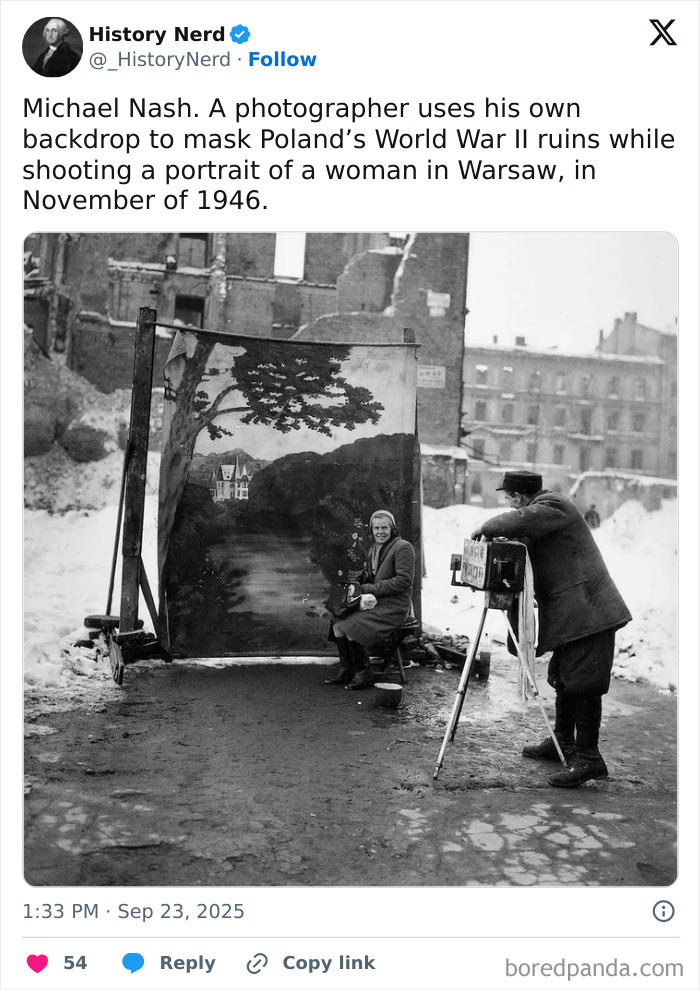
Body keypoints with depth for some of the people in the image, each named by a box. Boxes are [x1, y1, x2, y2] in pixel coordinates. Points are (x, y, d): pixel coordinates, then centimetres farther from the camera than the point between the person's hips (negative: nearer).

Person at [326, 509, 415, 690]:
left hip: (394, 606, -8)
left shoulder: (402, 547, -12)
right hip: (374, 601, 9)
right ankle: (346, 670, 5)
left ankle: (364, 674, -6)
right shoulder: (373, 547, 15)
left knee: (351, 625, -22)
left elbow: (404, 580, -19)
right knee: (338, 620, -5)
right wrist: (357, 583, -2)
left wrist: (366, 589, -19)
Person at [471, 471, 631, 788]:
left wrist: (484, 529, -14)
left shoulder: (552, 506, -13)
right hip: (569, 613, 11)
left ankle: (588, 757, -2)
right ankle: (563, 742, 30)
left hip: (587, 611, -11)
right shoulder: (543, 509, 18)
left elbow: (516, 523, -30)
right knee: (564, 678, 18)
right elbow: (523, 543, 23)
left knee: (583, 682, -8)